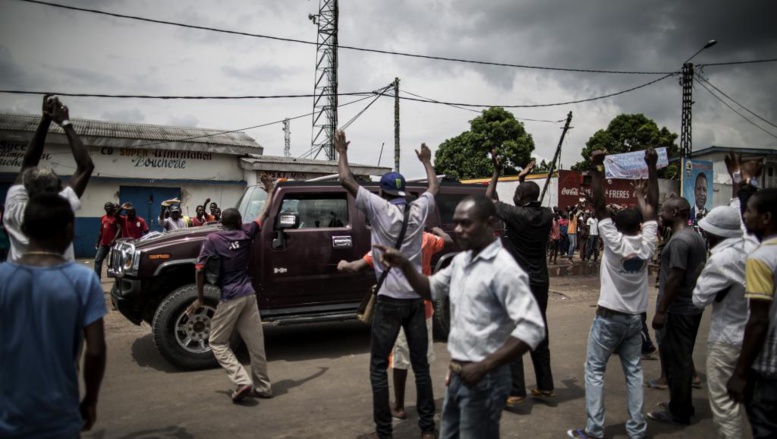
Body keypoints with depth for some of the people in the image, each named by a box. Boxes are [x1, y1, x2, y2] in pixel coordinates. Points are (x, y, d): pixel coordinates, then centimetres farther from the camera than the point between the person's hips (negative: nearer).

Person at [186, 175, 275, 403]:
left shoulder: (213, 239, -5)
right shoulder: (246, 233, 4)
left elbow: (200, 269, -9)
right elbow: (265, 213, 14)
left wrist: (200, 298, 0)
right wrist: (270, 190, 27)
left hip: (229, 298, -4)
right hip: (249, 294, 4)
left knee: (218, 342, 8)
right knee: (255, 342, 10)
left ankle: (242, 381, -5)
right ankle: (262, 386, 18)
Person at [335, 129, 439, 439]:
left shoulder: (379, 208, -8)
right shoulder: (419, 210, 3)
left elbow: (346, 180, -5)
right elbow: (434, 187, 24)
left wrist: (342, 152, 11)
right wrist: (426, 161, 38)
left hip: (390, 299, -5)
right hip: (416, 297, 5)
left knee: (379, 367, 5)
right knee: (420, 364, 12)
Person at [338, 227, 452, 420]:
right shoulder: (426, 239, -2)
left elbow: (358, 267, -18)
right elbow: (449, 241, 15)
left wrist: (344, 265, 3)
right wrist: (437, 230, 33)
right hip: (424, 308, 5)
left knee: (400, 359, 4)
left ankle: (399, 407, 12)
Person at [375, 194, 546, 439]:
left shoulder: (504, 269, -21)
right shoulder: (460, 261, 6)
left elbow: (532, 328, -27)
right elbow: (431, 289, 19)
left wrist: (484, 367, -28)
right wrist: (404, 266, 1)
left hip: (484, 379, -8)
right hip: (457, 374, 8)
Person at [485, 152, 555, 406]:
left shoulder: (514, 214, -13)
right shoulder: (546, 215, 2)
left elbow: (488, 200, 2)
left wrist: (497, 172, 9)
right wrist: (523, 179, 30)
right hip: (540, 282, 6)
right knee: (539, 334, 14)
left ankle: (516, 392, -2)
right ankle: (545, 387, 22)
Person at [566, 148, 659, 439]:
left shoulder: (614, 242, -12)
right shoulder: (646, 245, -2)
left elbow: (599, 206, -15)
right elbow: (652, 207, 3)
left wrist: (597, 169, -16)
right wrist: (652, 168, 4)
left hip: (608, 317, -4)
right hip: (635, 319, 5)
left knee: (595, 371, 2)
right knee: (634, 372, 12)